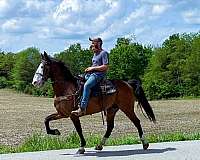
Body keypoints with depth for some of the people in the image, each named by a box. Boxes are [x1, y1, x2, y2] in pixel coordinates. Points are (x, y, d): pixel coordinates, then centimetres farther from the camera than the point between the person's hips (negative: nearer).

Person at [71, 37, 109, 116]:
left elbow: (105, 67, -16)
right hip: (91, 73, 11)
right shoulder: (95, 54, 22)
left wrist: (92, 68, -14)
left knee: (86, 85, -33)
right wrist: (89, 69, 9)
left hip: (99, 74, -11)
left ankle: (82, 108, -37)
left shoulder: (104, 53, -6)